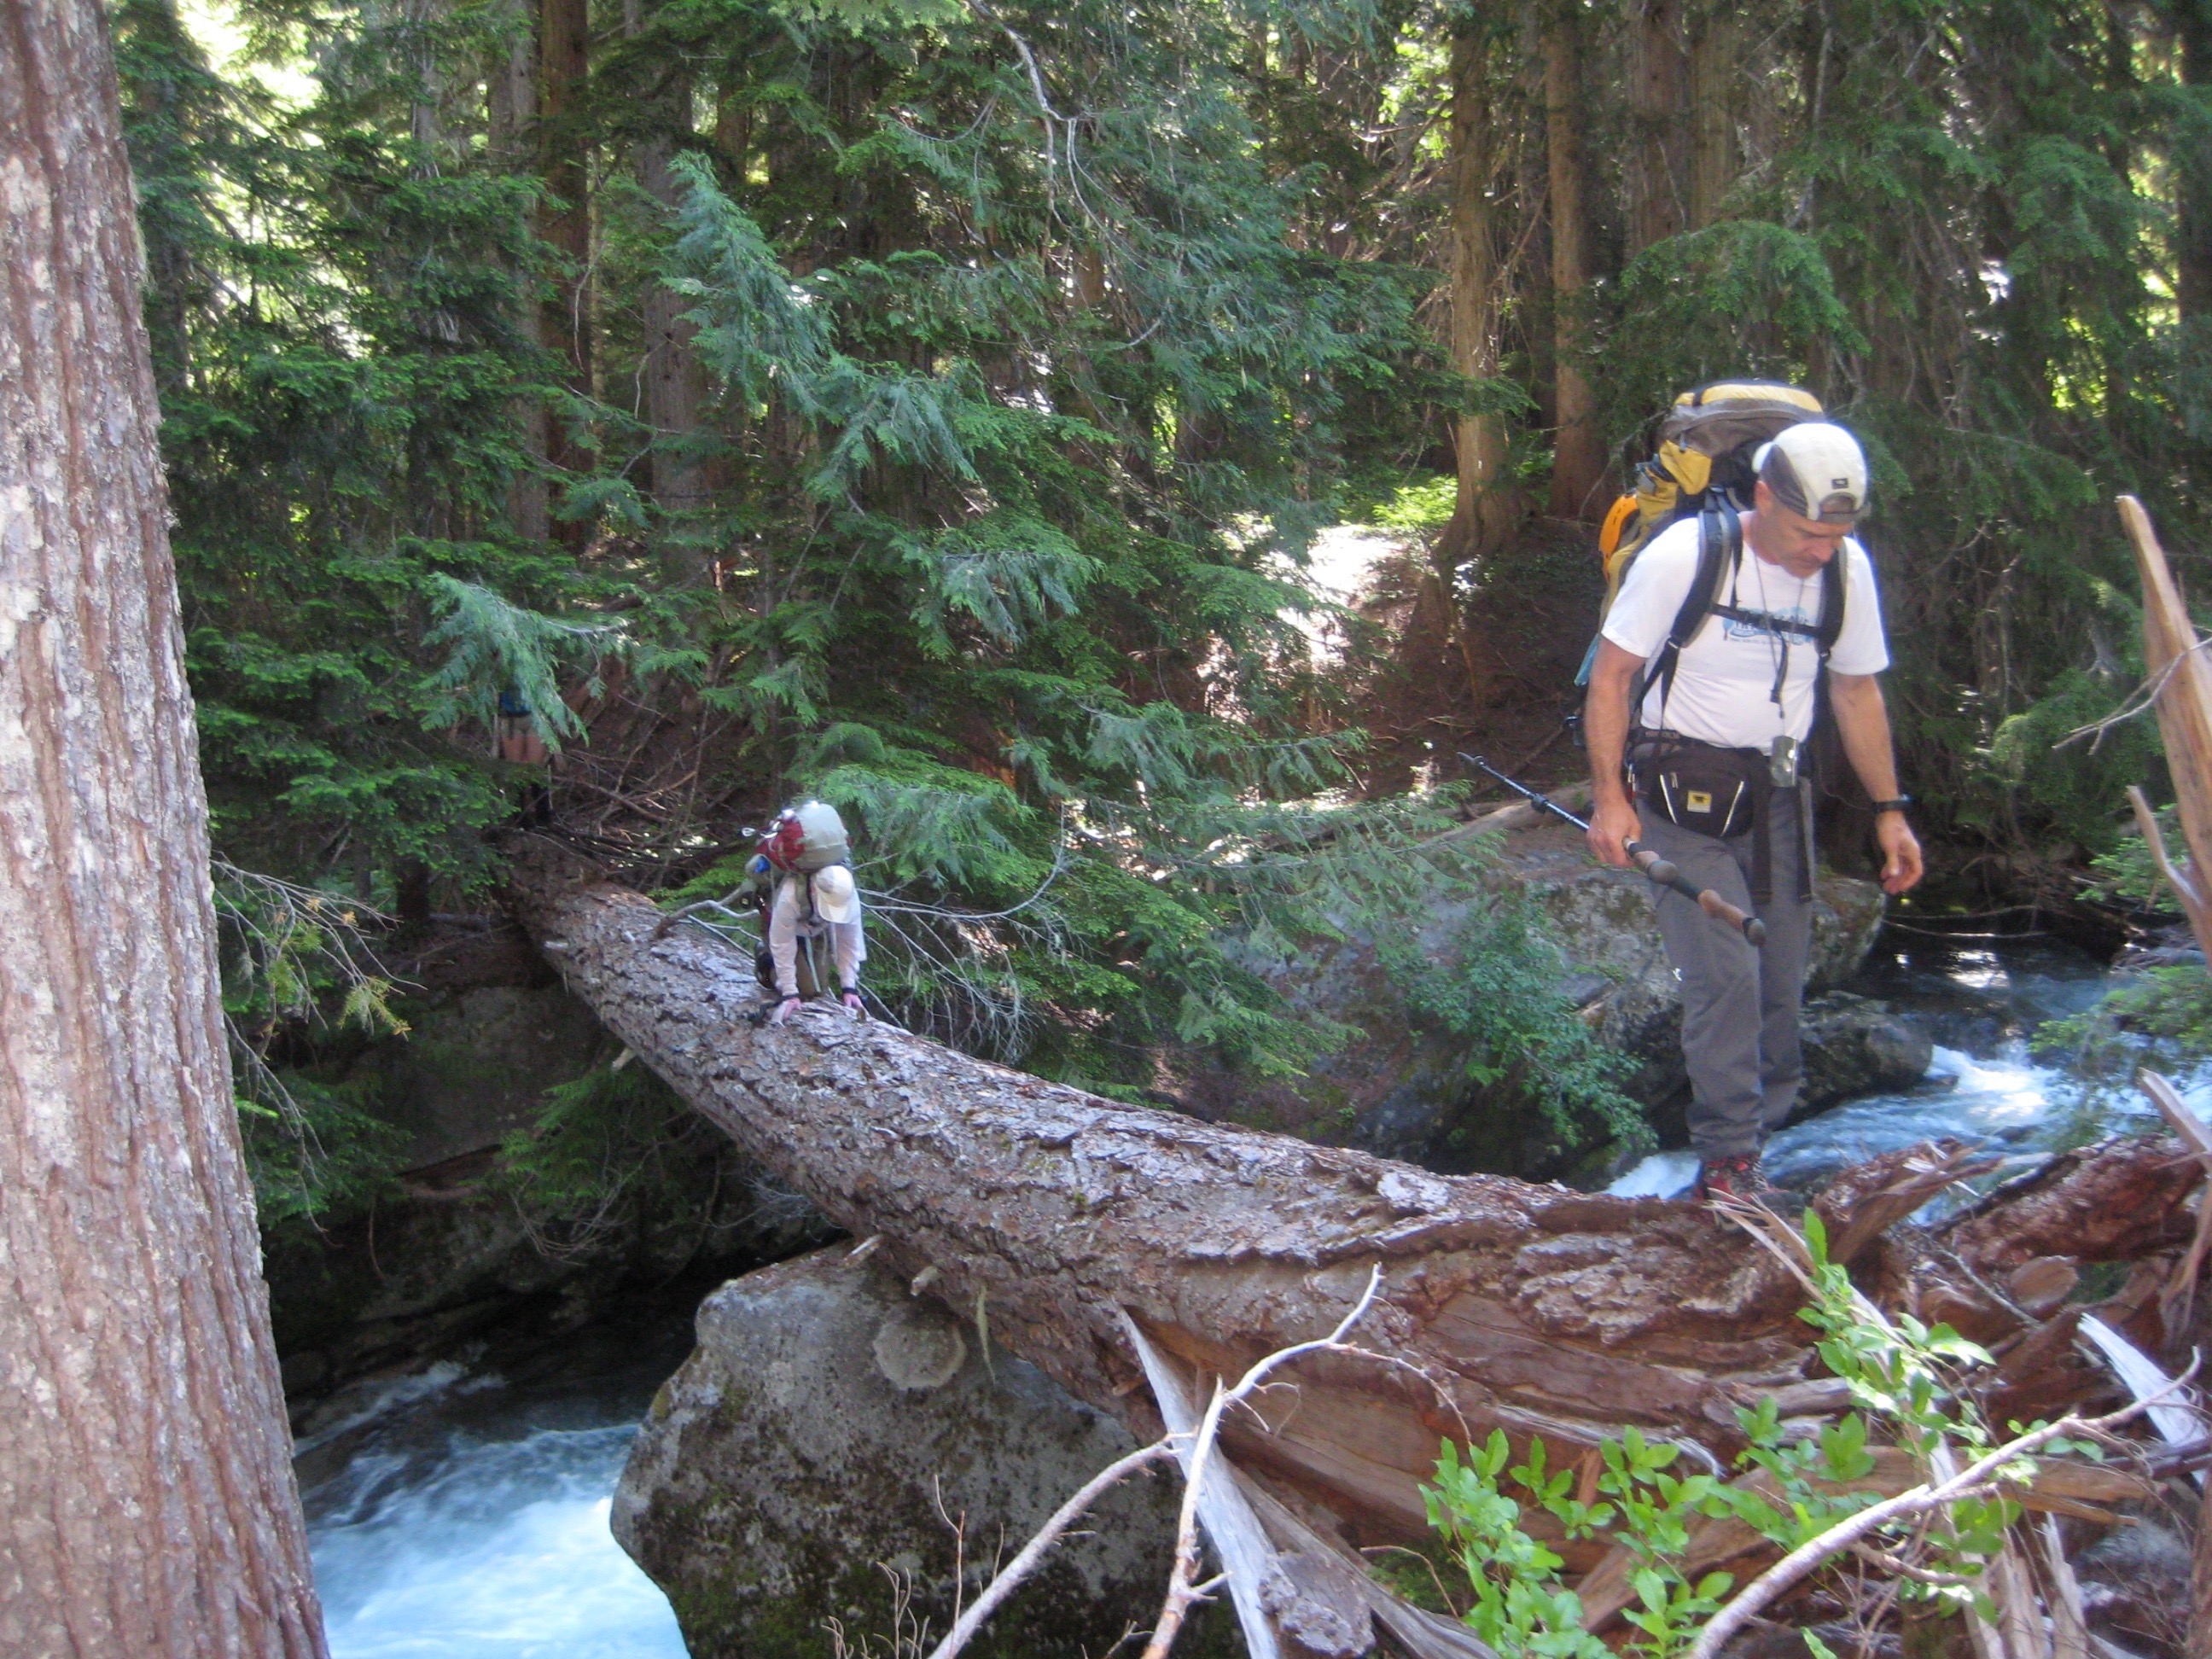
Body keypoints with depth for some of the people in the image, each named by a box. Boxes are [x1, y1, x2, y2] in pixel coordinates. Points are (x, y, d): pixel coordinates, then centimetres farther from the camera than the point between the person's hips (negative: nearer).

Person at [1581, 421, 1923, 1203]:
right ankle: (1727, 1163, -4)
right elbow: (1611, 674, -9)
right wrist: (1609, 796, -14)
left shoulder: (1847, 569, -1)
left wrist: (1889, 810, 12)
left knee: (1781, 983, 5)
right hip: (1684, 790, -5)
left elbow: (1857, 692, 12)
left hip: (1779, 794, 5)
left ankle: (1758, 1128, 20)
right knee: (1725, 974, -13)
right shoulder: (1684, 555, -16)